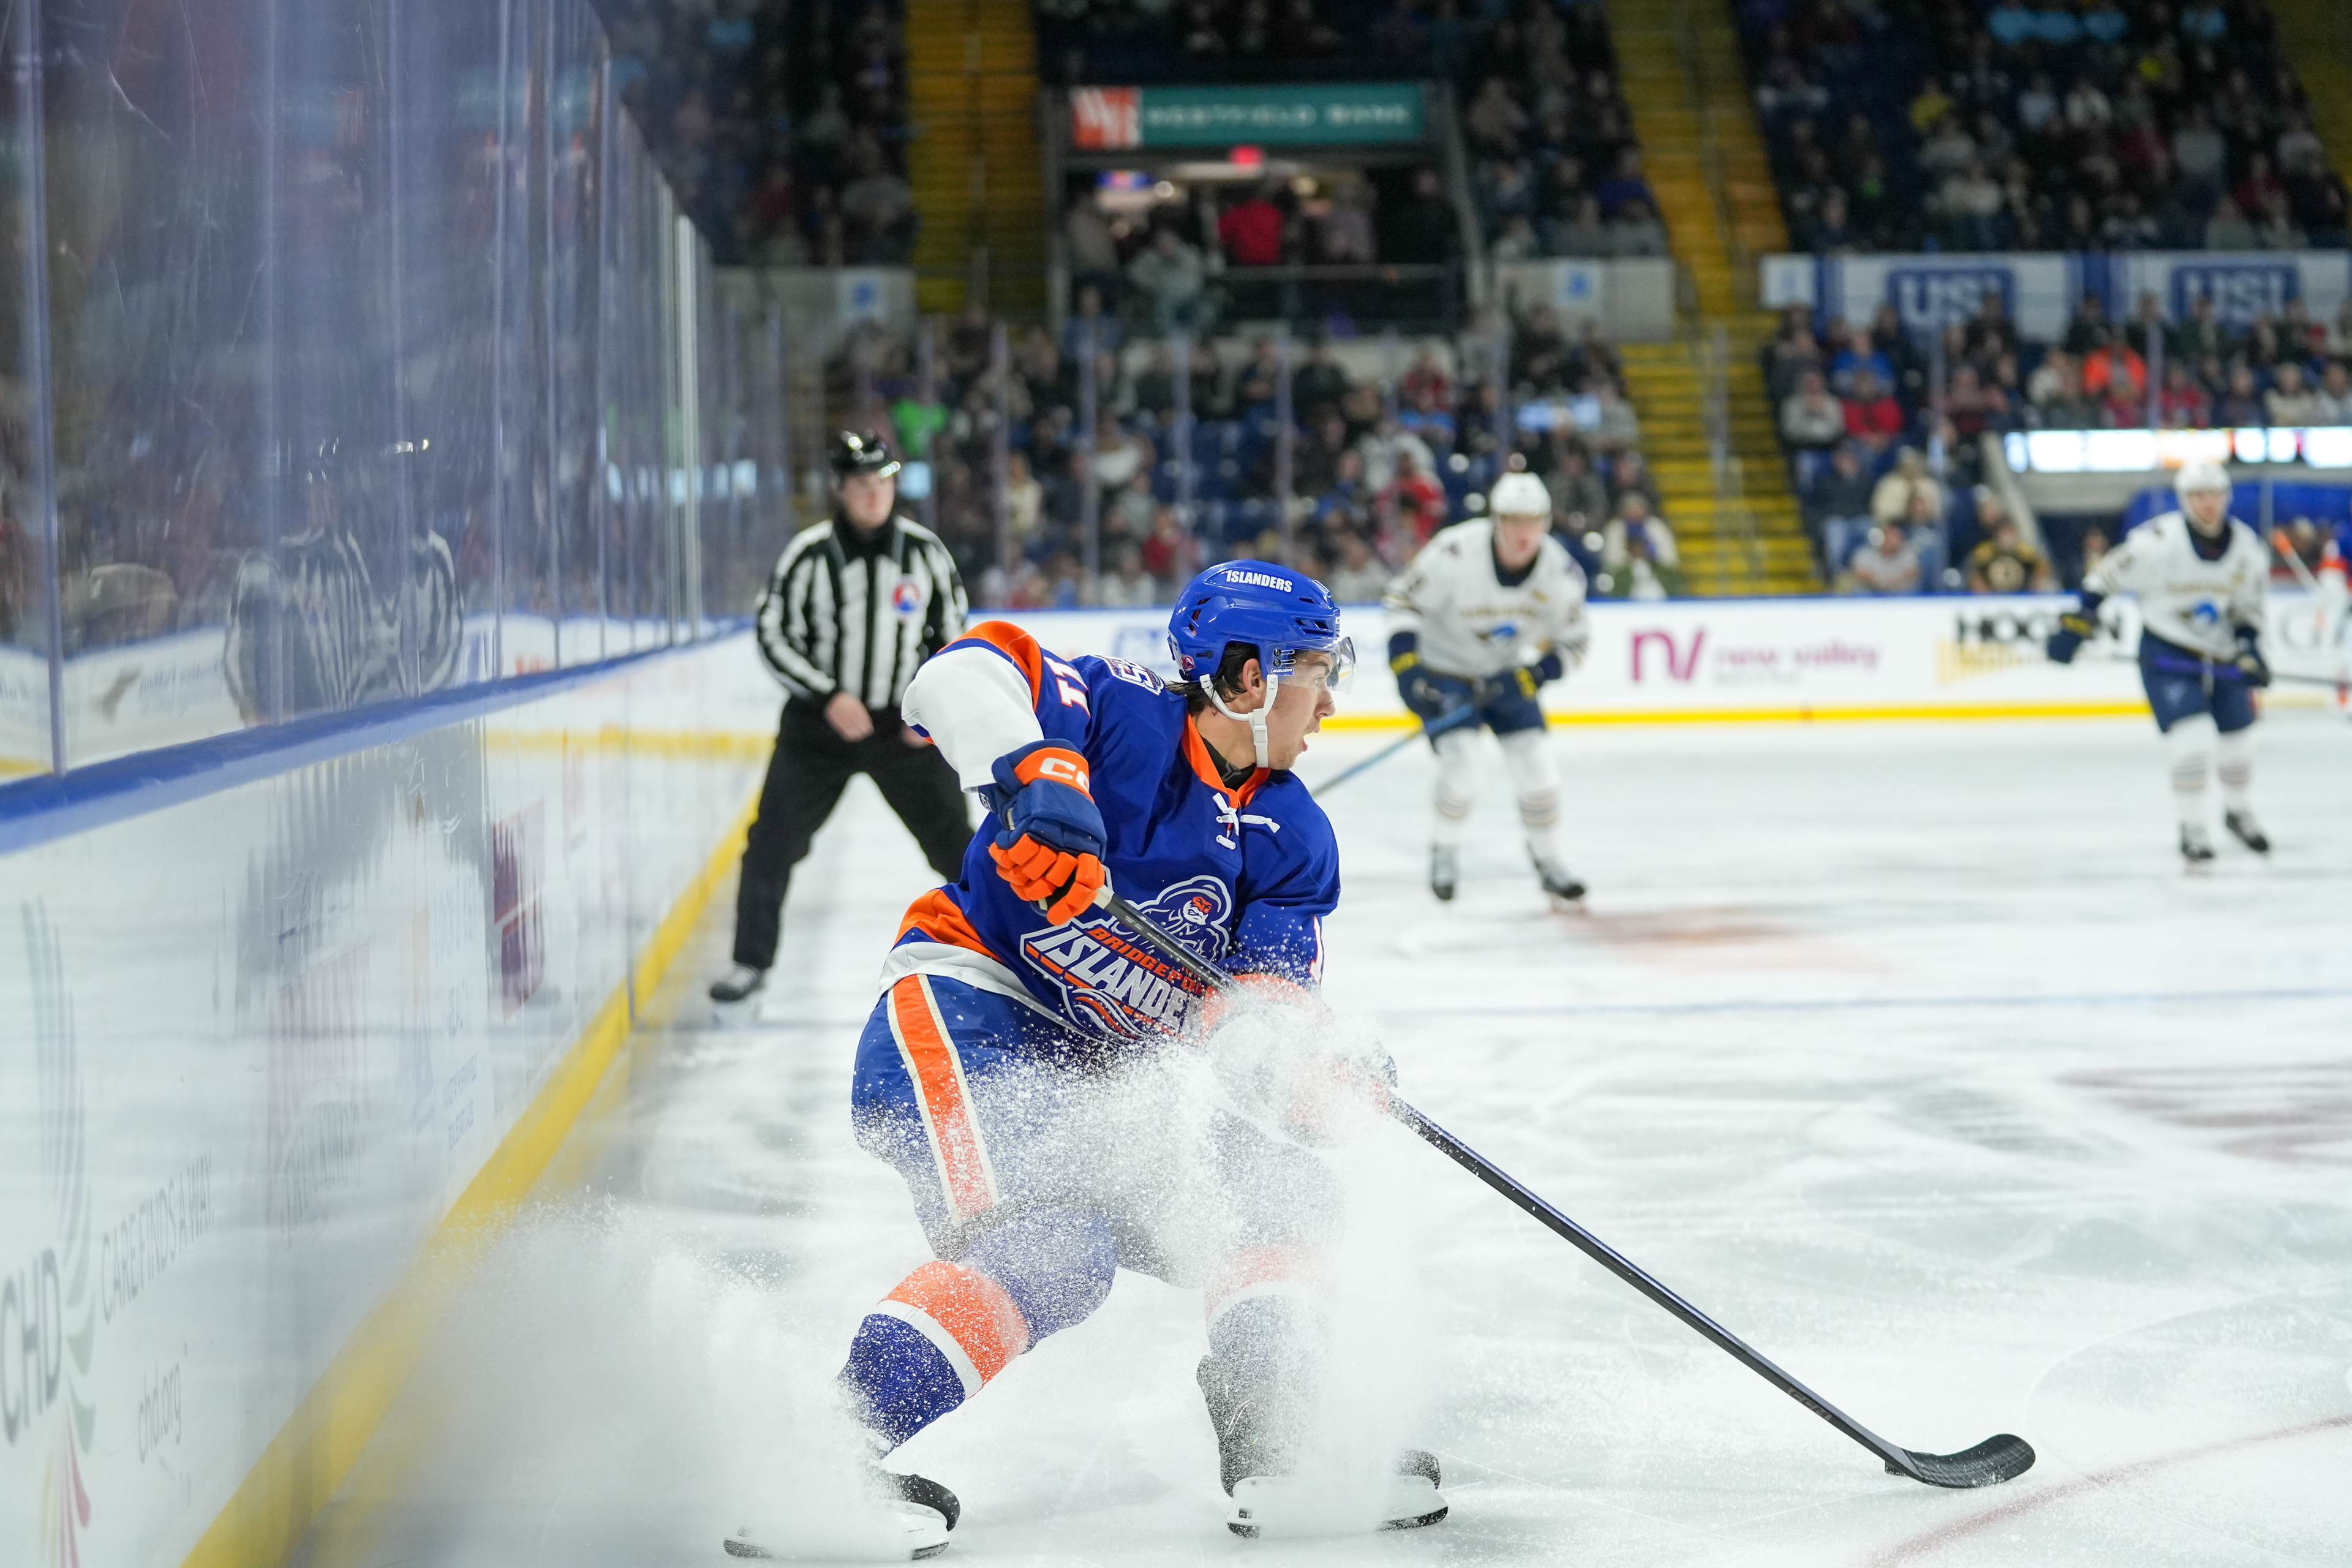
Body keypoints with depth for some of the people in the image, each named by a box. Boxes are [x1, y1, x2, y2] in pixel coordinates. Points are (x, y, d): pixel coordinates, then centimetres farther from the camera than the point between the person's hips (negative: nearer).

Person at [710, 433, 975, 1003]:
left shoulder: (925, 550, -3)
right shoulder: (808, 554, -11)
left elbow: (951, 632, 7)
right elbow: (774, 635, -7)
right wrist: (829, 696, -17)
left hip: (905, 726, 1)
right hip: (820, 722, -1)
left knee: (953, 839, 3)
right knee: (773, 841, -6)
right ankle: (751, 961, 5)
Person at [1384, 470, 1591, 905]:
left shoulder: (1561, 572, -16)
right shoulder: (1454, 554, -28)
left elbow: (1573, 641, -4)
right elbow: (1402, 600, -16)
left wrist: (1532, 675, -20)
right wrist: (1404, 664, -25)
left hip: (1506, 673, 4)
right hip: (1442, 669, -3)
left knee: (1535, 764, -6)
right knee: (1460, 756, -20)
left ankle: (1548, 863, 14)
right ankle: (1445, 851, 6)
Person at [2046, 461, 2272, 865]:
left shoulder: (2248, 548, -5)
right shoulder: (2158, 541, -22)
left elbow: (2249, 604, 8)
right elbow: (2107, 575, -12)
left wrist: (2249, 649, -5)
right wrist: (2078, 620, -15)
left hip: (2223, 655, 5)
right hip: (2167, 656, -5)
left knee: (2238, 742, 14)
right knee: (2193, 740, -20)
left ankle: (2236, 812, 43)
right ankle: (2192, 830, -5)